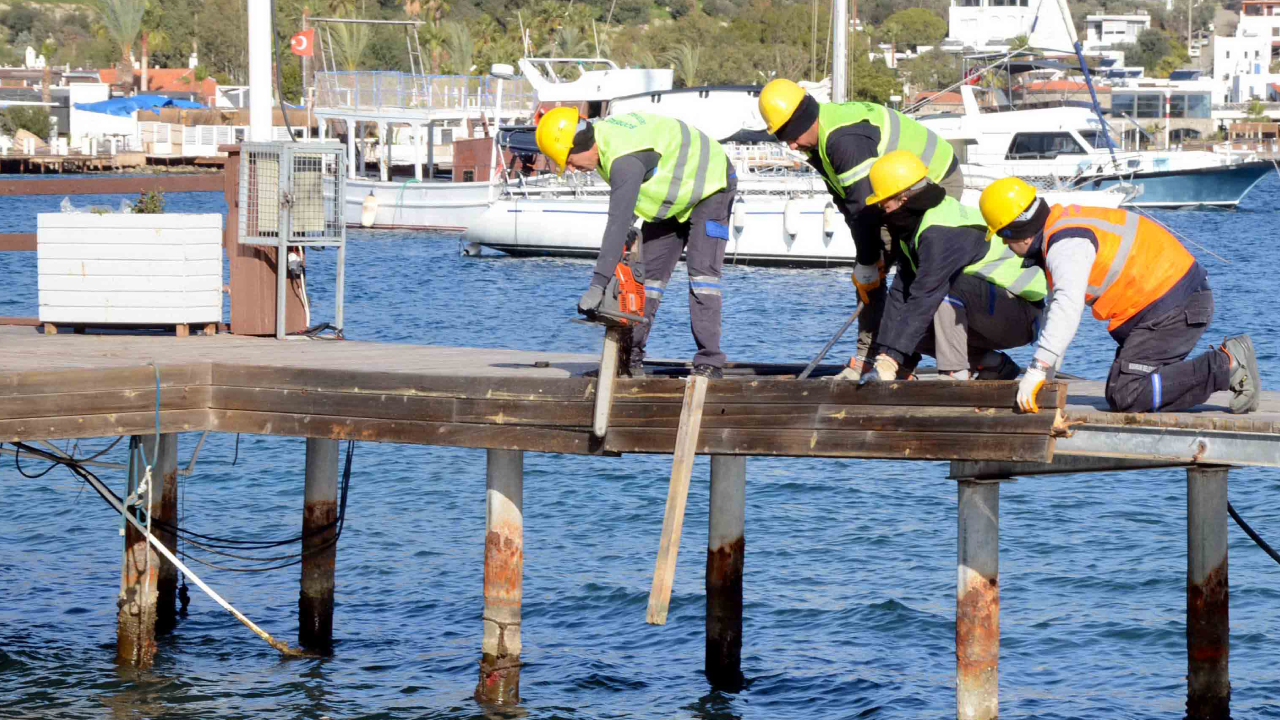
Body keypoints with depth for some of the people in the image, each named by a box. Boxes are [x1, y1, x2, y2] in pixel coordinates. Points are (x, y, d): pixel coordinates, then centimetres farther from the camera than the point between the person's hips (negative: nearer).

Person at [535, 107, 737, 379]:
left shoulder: (626, 160, -39)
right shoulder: (602, 131, -9)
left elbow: (618, 222, -44)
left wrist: (597, 285, -47)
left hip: (709, 187, -9)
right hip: (672, 196, 10)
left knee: (702, 270, -19)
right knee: (649, 271, 3)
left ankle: (709, 364, -20)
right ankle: (630, 358, 4)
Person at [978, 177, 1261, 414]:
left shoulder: (1066, 245, -20)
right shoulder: (1061, 228, 15)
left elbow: (1068, 308, -35)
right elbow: (1056, 309, 21)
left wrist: (1038, 369, -38)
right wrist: (1044, 376, 18)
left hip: (1174, 308, -11)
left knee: (1125, 397, -18)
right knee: (1117, 394, 12)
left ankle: (1226, 366, -14)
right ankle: (1225, 363, 7)